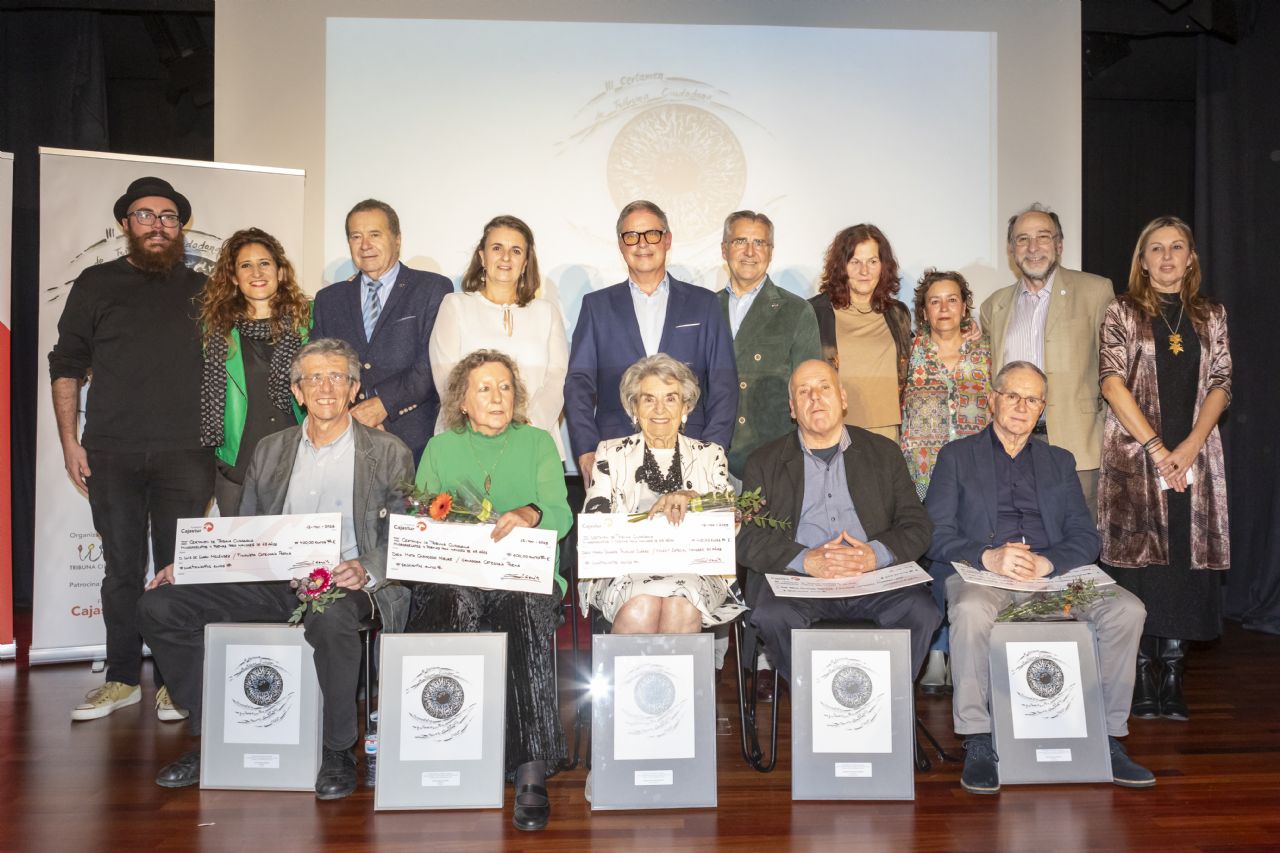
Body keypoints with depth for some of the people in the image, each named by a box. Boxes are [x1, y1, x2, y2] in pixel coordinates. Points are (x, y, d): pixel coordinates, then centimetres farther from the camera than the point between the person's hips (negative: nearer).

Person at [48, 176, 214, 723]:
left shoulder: (201, 290, 11)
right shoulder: (96, 284, 10)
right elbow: (66, 367, 9)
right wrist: (69, 440, 0)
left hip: (185, 455, 0)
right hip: (111, 454, 0)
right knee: (122, 568, 6)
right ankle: (122, 678, 18)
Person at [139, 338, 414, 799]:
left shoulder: (389, 454, 5)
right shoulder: (270, 450, 19)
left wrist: (365, 569, -22)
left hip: (343, 583, -5)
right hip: (273, 580, 5)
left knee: (329, 617, -40)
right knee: (158, 605, -9)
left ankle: (338, 752, -18)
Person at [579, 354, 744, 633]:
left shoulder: (710, 455, 16)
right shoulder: (611, 453, 15)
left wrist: (692, 497, -16)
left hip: (695, 569, 0)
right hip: (624, 567, 0)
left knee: (682, 609, -34)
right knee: (641, 608, -34)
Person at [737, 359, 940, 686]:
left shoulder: (883, 452, 19)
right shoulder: (764, 462, 14)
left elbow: (917, 525, 10)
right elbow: (746, 539, 2)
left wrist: (877, 554, -12)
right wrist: (805, 560, -16)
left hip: (872, 577, 1)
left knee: (921, 611, -27)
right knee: (773, 617, -32)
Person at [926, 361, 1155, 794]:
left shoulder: (1059, 461, 22)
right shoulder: (957, 455, 13)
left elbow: (1086, 537, 10)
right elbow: (936, 534, 0)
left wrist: (1045, 562, -12)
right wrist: (989, 557, -18)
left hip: (1051, 573, 3)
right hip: (981, 571, -3)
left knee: (1127, 609, -22)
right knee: (972, 611, -37)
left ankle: (1108, 738, -10)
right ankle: (977, 742, -23)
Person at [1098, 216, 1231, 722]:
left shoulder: (1210, 316, 14)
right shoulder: (1123, 313, 5)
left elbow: (1220, 385, 7)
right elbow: (1113, 382, -5)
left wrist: (1190, 447, -9)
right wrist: (1157, 448, -11)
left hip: (1193, 458, 3)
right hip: (1134, 456, -2)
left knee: (1186, 560, -1)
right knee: (1139, 559, -4)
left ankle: (1173, 674, 7)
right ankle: (1142, 674, 4)